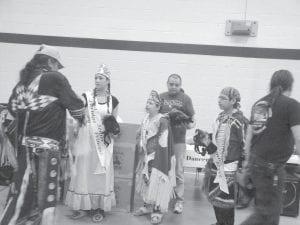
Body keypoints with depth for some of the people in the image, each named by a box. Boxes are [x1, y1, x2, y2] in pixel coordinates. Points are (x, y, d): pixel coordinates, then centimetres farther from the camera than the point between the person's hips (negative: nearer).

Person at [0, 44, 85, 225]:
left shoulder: (24, 80, 12)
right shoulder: (55, 78, -6)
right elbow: (75, 105, -5)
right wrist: (81, 118, 15)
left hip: (24, 142, 7)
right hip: (46, 143, -7)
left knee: (23, 190, 17)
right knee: (48, 193, 2)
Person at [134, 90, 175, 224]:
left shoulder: (162, 121, -16)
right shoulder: (146, 119, 8)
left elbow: (163, 143, -18)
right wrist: (142, 151, 16)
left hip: (158, 159, -7)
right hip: (146, 157, 8)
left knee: (157, 183, -2)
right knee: (146, 182, 15)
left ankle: (157, 211, 10)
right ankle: (147, 206, 30)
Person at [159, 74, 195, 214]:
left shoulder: (185, 98, 3)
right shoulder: (161, 97, 9)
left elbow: (192, 118, 3)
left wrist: (191, 124, -18)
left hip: (178, 140, -2)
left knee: (178, 171, 2)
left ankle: (179, 200, 12)